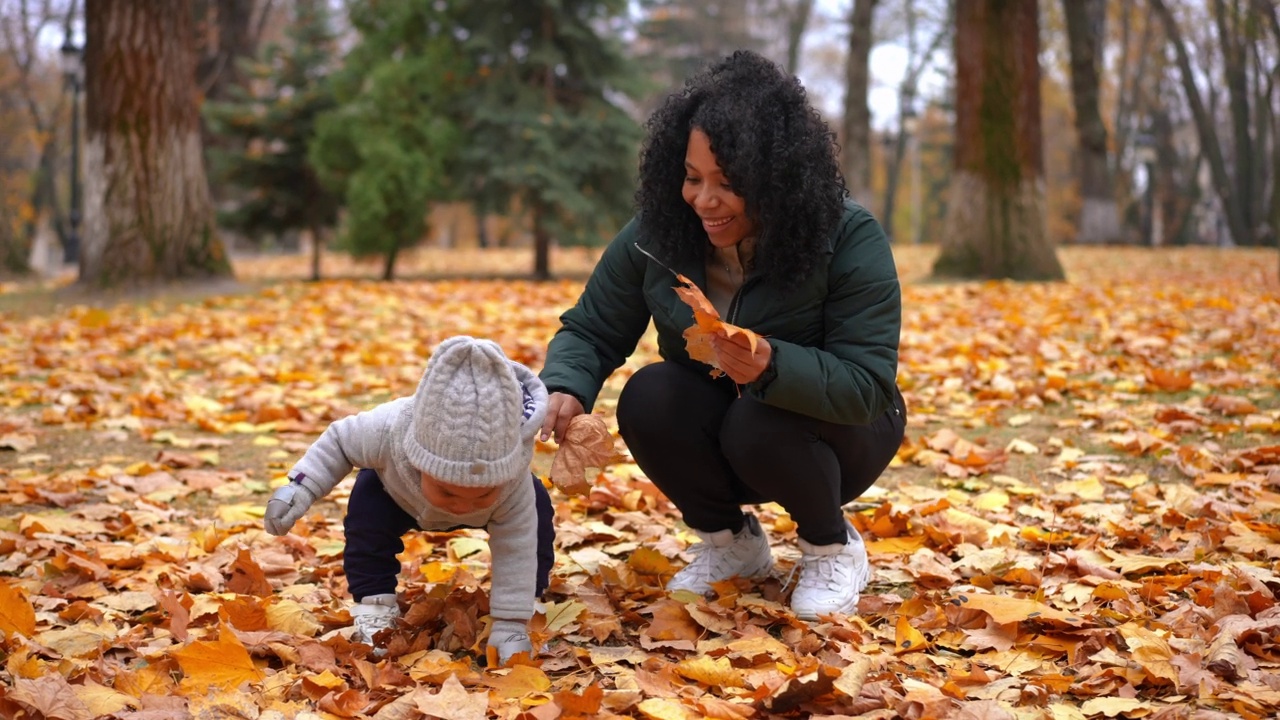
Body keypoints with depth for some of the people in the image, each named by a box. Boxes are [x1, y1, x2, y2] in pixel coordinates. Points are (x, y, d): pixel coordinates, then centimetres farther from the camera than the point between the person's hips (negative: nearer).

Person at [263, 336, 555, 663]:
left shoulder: (513, 480, -46)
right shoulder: (389, 431, -46)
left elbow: (515, 550, -36)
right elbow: (340, 439, -23)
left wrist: (511, 627, -38)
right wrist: (298, 488, -28)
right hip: (397, 493, 0)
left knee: (536, 513, -22)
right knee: (367, 504, -30)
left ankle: (527, 603, 0)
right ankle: (374, 605, -16)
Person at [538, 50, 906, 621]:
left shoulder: (849, 239, -25)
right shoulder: (656, 233, -15)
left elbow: (868, 384, -29)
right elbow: (592, 331, -7)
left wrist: (772, 365, -48)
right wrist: (566, 389, -30)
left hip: (827, 431, -3)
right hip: (712, 434, 4)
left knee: (758, 423, -34)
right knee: (647, 398, -26)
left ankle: (833, 547, -3)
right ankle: (730, 541, 0)